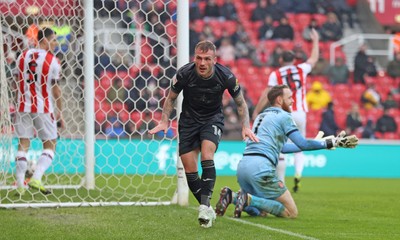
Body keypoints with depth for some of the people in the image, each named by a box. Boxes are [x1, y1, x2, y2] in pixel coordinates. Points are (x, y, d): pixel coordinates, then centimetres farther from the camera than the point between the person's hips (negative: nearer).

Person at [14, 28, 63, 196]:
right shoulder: (52, 61, -8)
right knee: (50, 144, 6)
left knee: (23, 143, 7)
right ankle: (36, 178, -11)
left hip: (23, 106, 4)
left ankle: (20, 184, 1)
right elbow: (55, 89, -6)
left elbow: (18, 82, 12)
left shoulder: (23, 56, 5)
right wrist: (60, 112, 4)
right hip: (43, 108, -4)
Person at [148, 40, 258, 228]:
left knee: (207, 157, -28)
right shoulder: (184, 73, -20)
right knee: (189, 170, -4)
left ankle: (205, 205, -27)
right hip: (189, 119, 2)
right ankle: (208, 212, 9)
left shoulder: (226, 76, -20)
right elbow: (171, 98, -1)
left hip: (213, 118, -1)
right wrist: (164, 121, -10)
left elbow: (240, 102, -3)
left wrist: (245, 126, -12)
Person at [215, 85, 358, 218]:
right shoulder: (283, 116, 2)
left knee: (260, 211, 22)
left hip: (243, 164, 8)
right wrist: (331, 143, 5)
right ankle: (249, 199, -18)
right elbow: (303, 144, -4)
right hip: (260, 166, -8)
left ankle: (231, 196, -3)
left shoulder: (261, 116, 27)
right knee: (291, 213, -2)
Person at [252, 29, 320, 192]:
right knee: (299, 148, 12)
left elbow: (267, 94, -9)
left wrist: (256, 112, -6)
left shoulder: (275, 74, -2)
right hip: (300, 113, 2)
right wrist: (315, 41, 37)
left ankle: (280, 183, 5)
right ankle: (298, 173, -13)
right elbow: (314, 59, 23)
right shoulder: (302, 70, 5)